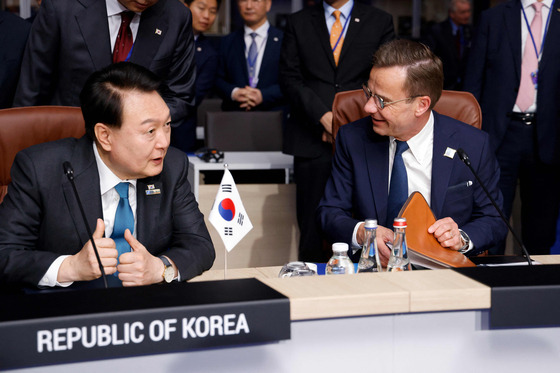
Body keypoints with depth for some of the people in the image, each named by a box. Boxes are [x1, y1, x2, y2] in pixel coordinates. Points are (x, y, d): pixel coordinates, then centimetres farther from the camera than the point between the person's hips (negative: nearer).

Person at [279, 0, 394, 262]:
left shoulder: (379, 22, 11)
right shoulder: (298, 23, 13)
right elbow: (290, 79, 5)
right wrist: (324, 117, -9)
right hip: (312, 140, 1)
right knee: (313, 225, -1)